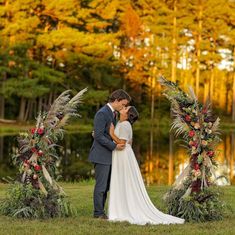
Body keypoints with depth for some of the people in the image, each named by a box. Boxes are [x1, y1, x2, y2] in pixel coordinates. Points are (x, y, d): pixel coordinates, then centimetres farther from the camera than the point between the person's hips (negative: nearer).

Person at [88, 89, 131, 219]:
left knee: (106, 185, 10)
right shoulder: (102, 113, -16)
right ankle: (98, 213, 2)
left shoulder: (112, 113, 14)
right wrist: (114, 146, -19)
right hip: (101, 156, -9)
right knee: (101, 185, -4)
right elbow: (98, 136, -20)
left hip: (108, 155, 9)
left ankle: (100, 211, 15)